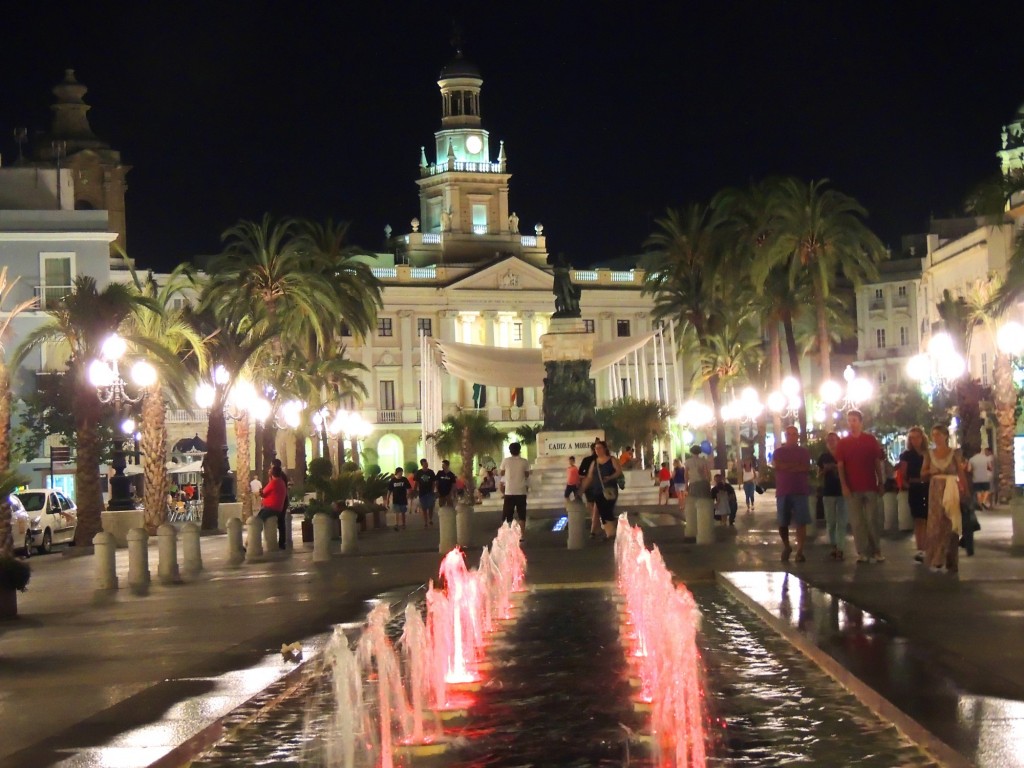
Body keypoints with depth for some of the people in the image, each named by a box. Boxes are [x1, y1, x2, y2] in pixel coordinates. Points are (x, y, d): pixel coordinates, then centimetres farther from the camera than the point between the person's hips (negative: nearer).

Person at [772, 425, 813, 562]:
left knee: (801, 522, -8)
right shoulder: (778, 451, 11)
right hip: (782, 492, 1)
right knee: (782, 523, 3)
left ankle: (799, 551, -7)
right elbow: (775, 465, -8)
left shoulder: (804, 452, 8)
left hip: (800, 491, -1)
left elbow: (806, 468, -6)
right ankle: (786, 546, 26)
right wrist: (796, 466, -9)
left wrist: (786, 467, -8)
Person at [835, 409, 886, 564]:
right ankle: (863, 552, 3)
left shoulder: (871, 440, 5)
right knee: (857, 522, 0)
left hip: (870, 486, -1)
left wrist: (881, 483, 3)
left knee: (872, 520, 0)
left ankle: (876, 551, 7)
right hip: (852, 488, 1)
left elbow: (877, 463, 7)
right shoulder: (842, 443, 5)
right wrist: (844, 486, -9)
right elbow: (840, 466, 2)